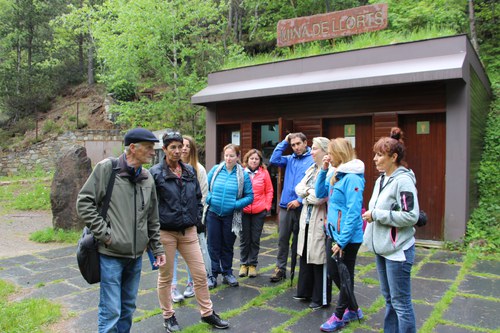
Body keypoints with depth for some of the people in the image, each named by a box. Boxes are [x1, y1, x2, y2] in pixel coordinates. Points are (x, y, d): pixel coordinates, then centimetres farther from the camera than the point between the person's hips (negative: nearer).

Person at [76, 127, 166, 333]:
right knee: (111, 311, -1)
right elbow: (84, 202, -10)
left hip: (136, 256, 6)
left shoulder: (147, 178, 9)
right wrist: (104, 233, -13)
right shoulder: (107, 168, -8)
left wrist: (157, 248, 15)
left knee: (128, 308, 17)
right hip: (111, 254, -6)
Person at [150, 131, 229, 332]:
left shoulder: (190, 171, 7)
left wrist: (197, 219, 7)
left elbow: (198, 197, 15)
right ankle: (168, 316, 29)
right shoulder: (155, 173, -8)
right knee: (165, 277, 11)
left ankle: (207, 313, 25)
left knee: (200, 274, 7)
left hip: (189, 231, 4)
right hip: (165, 232, -4)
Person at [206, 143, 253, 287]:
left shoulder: (243, 175, -5)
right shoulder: (215, 170, -1)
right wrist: (209, 199, -12)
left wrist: (236, 204, -16)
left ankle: (227, 273, 27)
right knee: (213, 245, 5)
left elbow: (249, 196, -4)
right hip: (213, 214, 1)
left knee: (228, 246, 13)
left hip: (231, 216, -1)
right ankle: (213, 274, 17)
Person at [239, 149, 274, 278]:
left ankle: (252, 264, 20)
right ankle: (243, 264, 22)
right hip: (243, 211, 0)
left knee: (255, 239, 8)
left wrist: (267, 206, -1)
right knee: (244, 239, 8)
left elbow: (269, 191, 5)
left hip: (259, 212, 0)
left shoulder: (264, 173, 1)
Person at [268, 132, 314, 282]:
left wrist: (300, 200, -17)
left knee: (299, 239, 10)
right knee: (283, 239, 8)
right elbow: (273, 160, -2)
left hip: (302, 207, -4)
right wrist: (284, 142, 1)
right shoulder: (289, 159, 11)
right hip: (285, 205, 4)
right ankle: (280, 268, 18)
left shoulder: (312, 160, -7)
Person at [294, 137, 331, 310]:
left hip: (320, 221, -9)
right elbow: (299, 187, 7)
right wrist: (309, 192, -13)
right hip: (307, 219, 9)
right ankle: (305, 291, 33)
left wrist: (306, 195, -5)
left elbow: (319, 197, -24)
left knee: (319, 260, 2)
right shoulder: (312, 169, 12)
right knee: (305, 256, 17)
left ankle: (321, 299, 17)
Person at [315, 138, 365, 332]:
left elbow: (353, 213, -23)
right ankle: (352, 309, 36)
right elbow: (320, 194, 10)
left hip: (348, 238, -9)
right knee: (333, 272, 18)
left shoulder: (352, 178, -20)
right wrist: (323, 170, 0)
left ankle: (339, 316, 25)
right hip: (333, 233, 9)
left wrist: (342, 241, -21)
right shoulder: (335, 174, 6)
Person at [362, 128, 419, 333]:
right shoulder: (381, 179, 10)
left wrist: (376, 214, -20)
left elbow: (411, 216, -23)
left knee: (400, 302, 2)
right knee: (389, 298, 19)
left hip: (397, 250, -9)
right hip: (382, 248, 9)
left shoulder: (403, 180, -16)